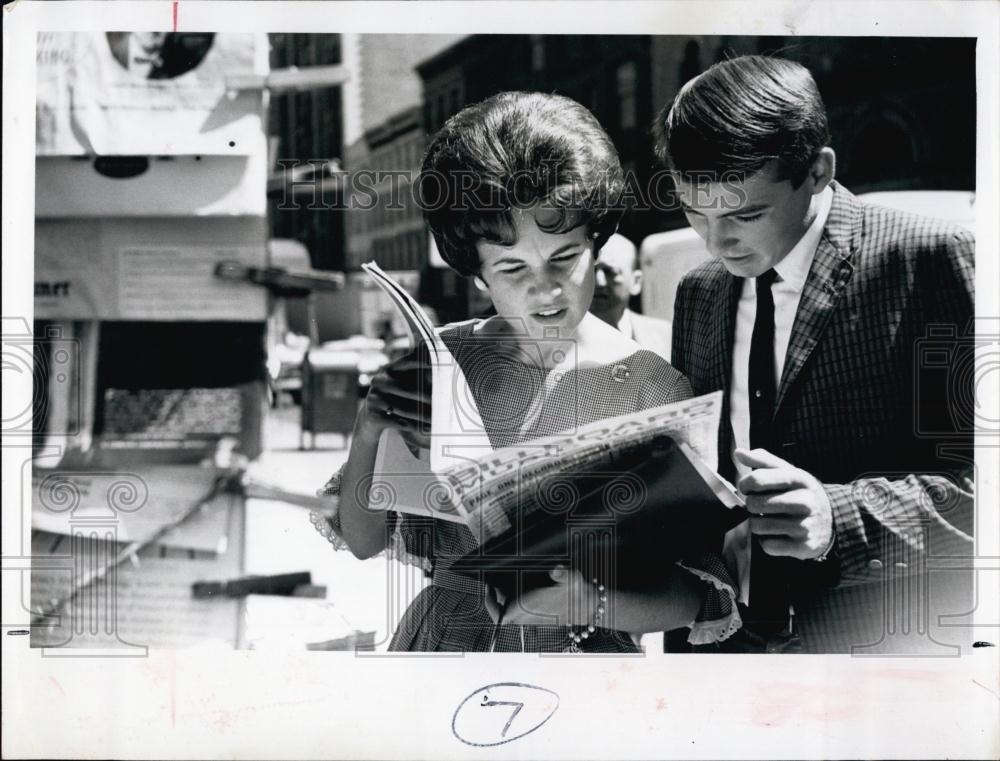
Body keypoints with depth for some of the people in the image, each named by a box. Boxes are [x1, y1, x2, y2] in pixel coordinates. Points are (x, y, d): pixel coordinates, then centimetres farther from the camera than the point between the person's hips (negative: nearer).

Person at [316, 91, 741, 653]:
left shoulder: (650, 388, -9)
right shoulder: (440, 363, 0)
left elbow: (704, 596, -10)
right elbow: (363, 540, 6)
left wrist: (592, 602, -26)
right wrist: (369, 436, -11)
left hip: (582, 649, -1)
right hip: (440, 639, 1)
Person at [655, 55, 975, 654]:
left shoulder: (929, 260, -11)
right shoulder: (698, 294, 8)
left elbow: (977, 475, -15)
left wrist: (840, 517, -27)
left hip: (884, 641, -5)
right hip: (723, 642, 5)